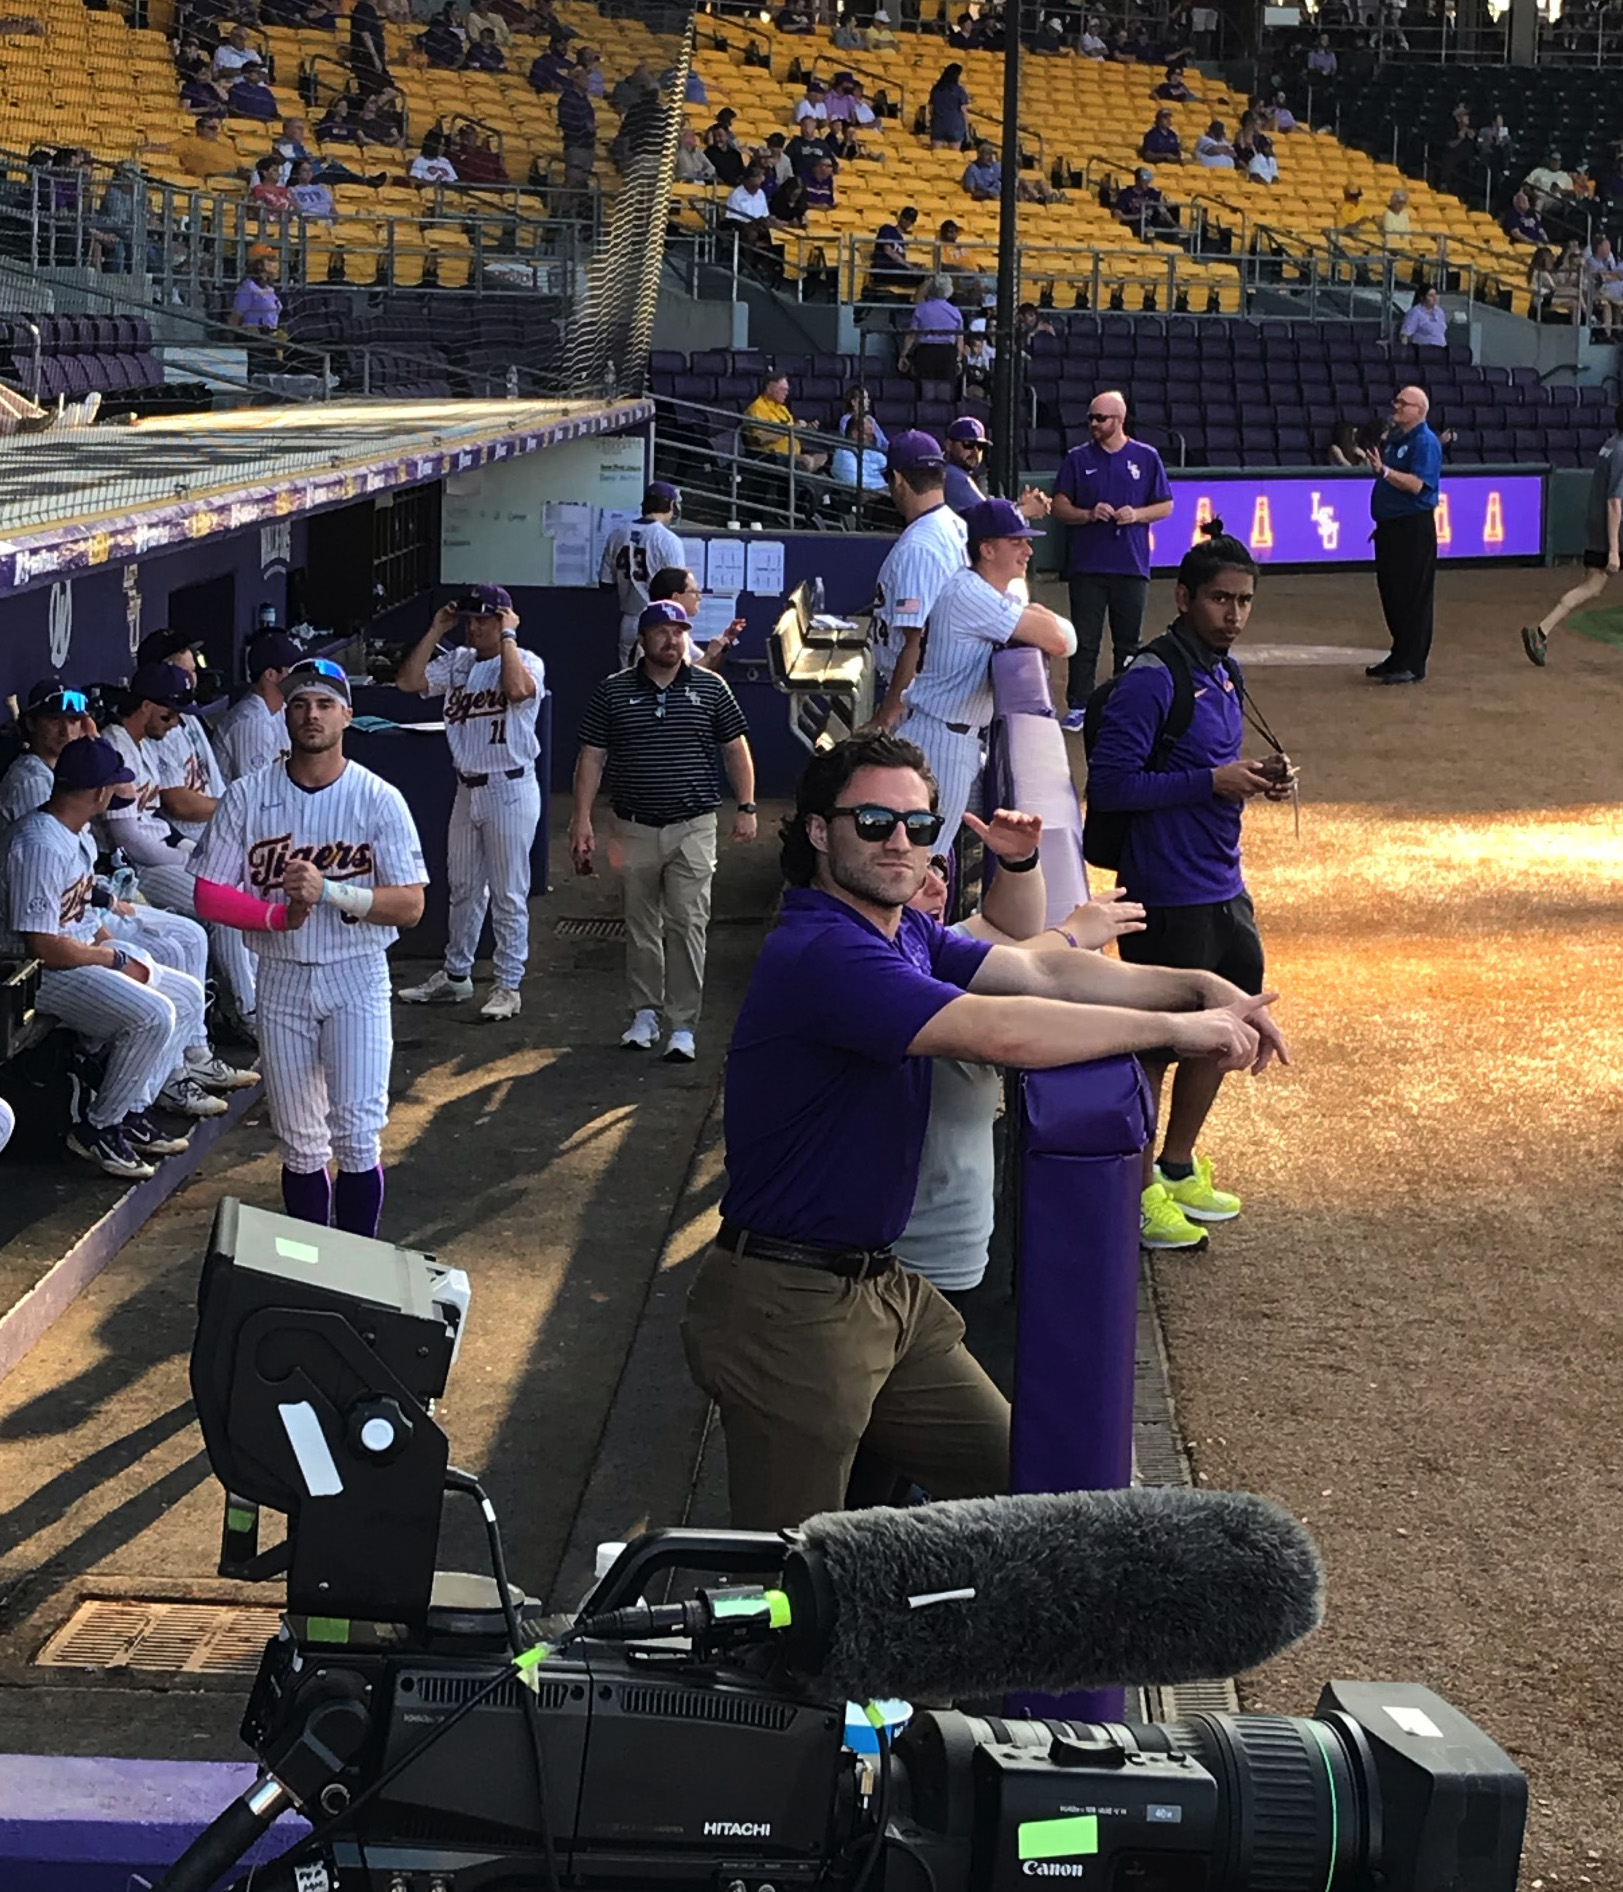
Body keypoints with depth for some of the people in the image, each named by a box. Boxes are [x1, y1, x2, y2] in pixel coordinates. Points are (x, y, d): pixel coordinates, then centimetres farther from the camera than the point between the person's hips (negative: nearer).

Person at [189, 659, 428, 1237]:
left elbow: (410, 905, -10)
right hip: (282, 978, 2)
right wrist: (280, 913, -17)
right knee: (300, 1144, 8)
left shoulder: (379, 799, -5)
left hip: (357, 978, -2)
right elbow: (209, 896, -2)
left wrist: (328, 890, -22)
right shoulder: (247, 796, -1)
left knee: (358, 1135, -8)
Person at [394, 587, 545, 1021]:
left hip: (510, 790, -7)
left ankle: (509, 985, 7)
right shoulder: (458, 662, 9)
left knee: (508, 893, 0)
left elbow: (518, 690, -31)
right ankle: (455, 976, 27)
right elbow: (408, 681, -1)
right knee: (463, 887, 16)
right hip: (468, 789, 7)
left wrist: (508, 636, -20)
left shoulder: (526, 662, -8)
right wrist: (436, 631, -1)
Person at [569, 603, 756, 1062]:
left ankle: (683, 1028, -3)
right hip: (636, 829, 1)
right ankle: (645, 1014, 23)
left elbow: (735, 749, 9)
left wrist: (746, 808, 1)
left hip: (693, 828, -1)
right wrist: (582, 819, -3)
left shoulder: (710, 688, 4)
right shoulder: (613, 692, 3)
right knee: (641, 925, 10)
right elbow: (592, 757, 3)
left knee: (688, 926, -6)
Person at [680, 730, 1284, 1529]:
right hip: (791, 1305, -10)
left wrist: (1199, 987, -9)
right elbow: (998, 1032, -30)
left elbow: (1038, 971, 5)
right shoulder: (822, 953, -23)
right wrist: (1175, 1028, -21)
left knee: (1015, 1485, 11)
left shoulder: (905, 932, 11)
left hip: (882, 1286, 10)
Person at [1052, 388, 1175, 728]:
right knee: (1084, 640, 0)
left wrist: (1137, 514, -11)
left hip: (1132, 566, 0)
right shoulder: (1077, 459, 6)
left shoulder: (1146, 458, 5)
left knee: (1128, 642, 7)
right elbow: (1059, 508, 6)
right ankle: (1078, 707, 4)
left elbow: (1165, 506, 8)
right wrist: (1088, 514, -12)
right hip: (1087, 565, 0)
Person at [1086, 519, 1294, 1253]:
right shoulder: (1150, 681, -18)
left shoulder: (1222, 677, 11)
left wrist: (1254, 778, 2)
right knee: (1154, 1045, 1)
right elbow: (1109, 785, -21)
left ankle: (1178, 1168, 35)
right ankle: (1136, 1195, 15)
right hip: (1167, 897, -9)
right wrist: (1212, 783, -22)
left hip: (1223, 889, 9)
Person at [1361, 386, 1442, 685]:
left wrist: (1383, 470, -30)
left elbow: (1416, 484, -25)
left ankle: (1412, 665, -2)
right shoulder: (1394, 438, 15)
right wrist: (1373, 464, 10)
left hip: (1413, 528, -10)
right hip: (1390, 526, 10)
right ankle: (1399, 657, 23)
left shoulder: (1425, 442, -13)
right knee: (1391, 593, 14)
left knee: (1412, 598, -6)